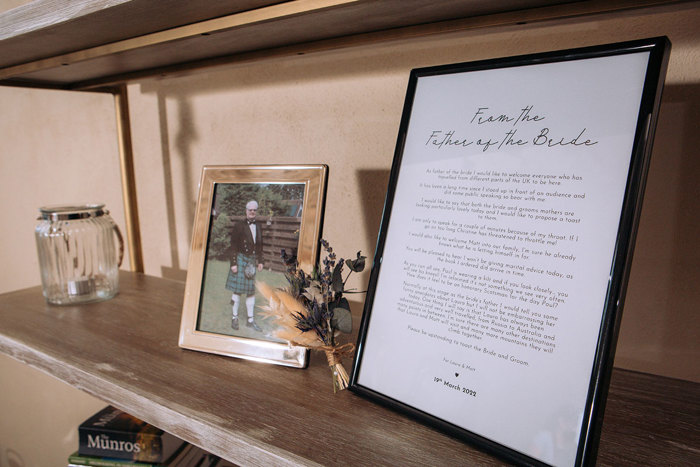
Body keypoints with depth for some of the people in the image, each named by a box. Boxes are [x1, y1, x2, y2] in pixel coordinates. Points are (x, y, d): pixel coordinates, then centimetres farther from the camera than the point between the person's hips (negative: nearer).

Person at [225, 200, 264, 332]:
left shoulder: (258, 227, 10)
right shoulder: (239, 225, -6)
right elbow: (233, 245, -7)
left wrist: (260, 261, 11)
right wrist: (233, 263, -12)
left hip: (251, 261, 5)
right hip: (240, 259, -5)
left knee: (251, 290, 7)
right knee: (238, 290, -1)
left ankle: (250, 320, 14)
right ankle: (235, 318, 14)